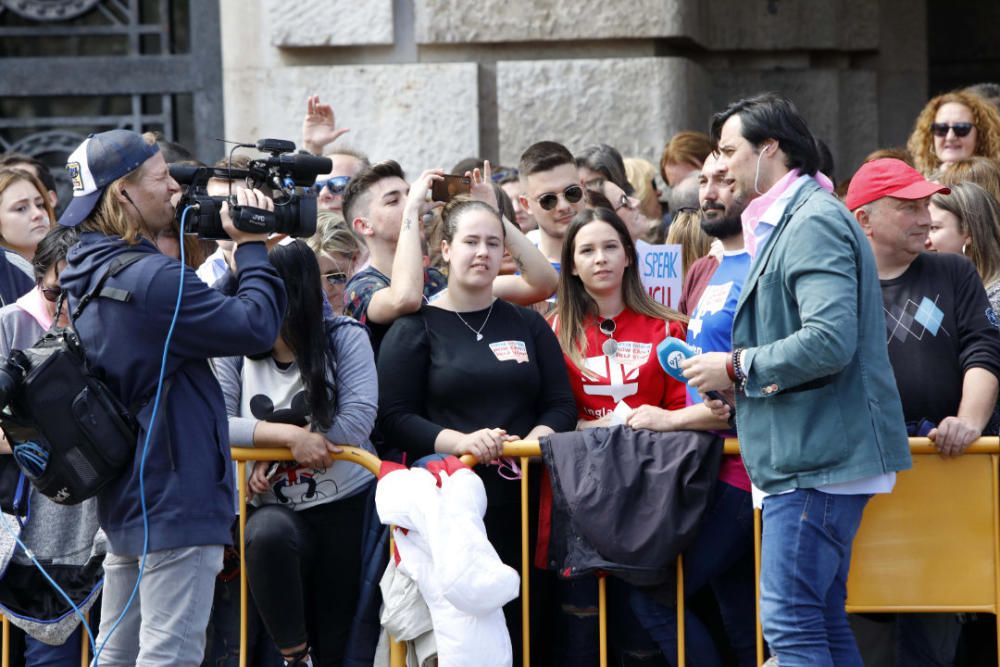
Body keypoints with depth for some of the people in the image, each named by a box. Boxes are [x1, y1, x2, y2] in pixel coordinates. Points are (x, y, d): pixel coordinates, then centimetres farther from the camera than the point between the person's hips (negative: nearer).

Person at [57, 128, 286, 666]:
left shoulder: (86, 277, 10)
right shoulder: (152, 278, -21)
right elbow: (255, 327, -19)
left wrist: (235, 254, 7)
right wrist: (252, 248, -6)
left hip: (122, 499, 10)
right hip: (178, 496, -10)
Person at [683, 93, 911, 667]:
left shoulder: (814, 222, -14)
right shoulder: (788, 222, 20)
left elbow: (829, 341, -26)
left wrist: (737, 368, -14)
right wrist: (738, 391, 14)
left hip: (820, 458, -11)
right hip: (810, 455, 11)